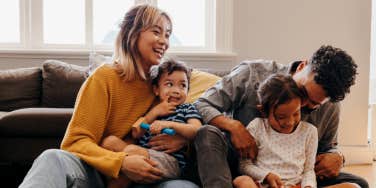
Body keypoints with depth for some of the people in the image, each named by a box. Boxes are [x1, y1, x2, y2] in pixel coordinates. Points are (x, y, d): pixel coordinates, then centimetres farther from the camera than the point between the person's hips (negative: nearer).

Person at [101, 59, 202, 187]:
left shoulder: (187, 109, 15)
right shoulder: (151, 110, 25)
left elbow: (197, 131, -6)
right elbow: (136, 134, 11)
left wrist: (170, 124, -19)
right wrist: (155, 112, 3)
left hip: (170, 160, -5)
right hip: (142, 155, 5)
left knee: (132, 150, -30)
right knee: (110, 141, -14)